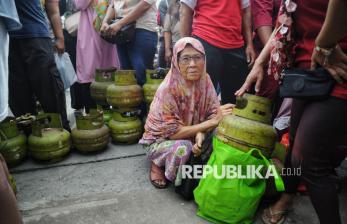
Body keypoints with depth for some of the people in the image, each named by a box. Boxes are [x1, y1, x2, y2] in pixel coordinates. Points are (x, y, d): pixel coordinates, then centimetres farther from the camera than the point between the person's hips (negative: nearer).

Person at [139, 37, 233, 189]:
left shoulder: (205, 80, -13)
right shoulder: (167, 90, -28)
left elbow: (213, 113, -12)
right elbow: (173, 132, -26)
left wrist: (200, 134, -33)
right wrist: (212, 122, -30)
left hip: (190, 136, 5)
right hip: (160, 140, -4)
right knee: (182, 148, -35)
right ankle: (157, 164, -1)